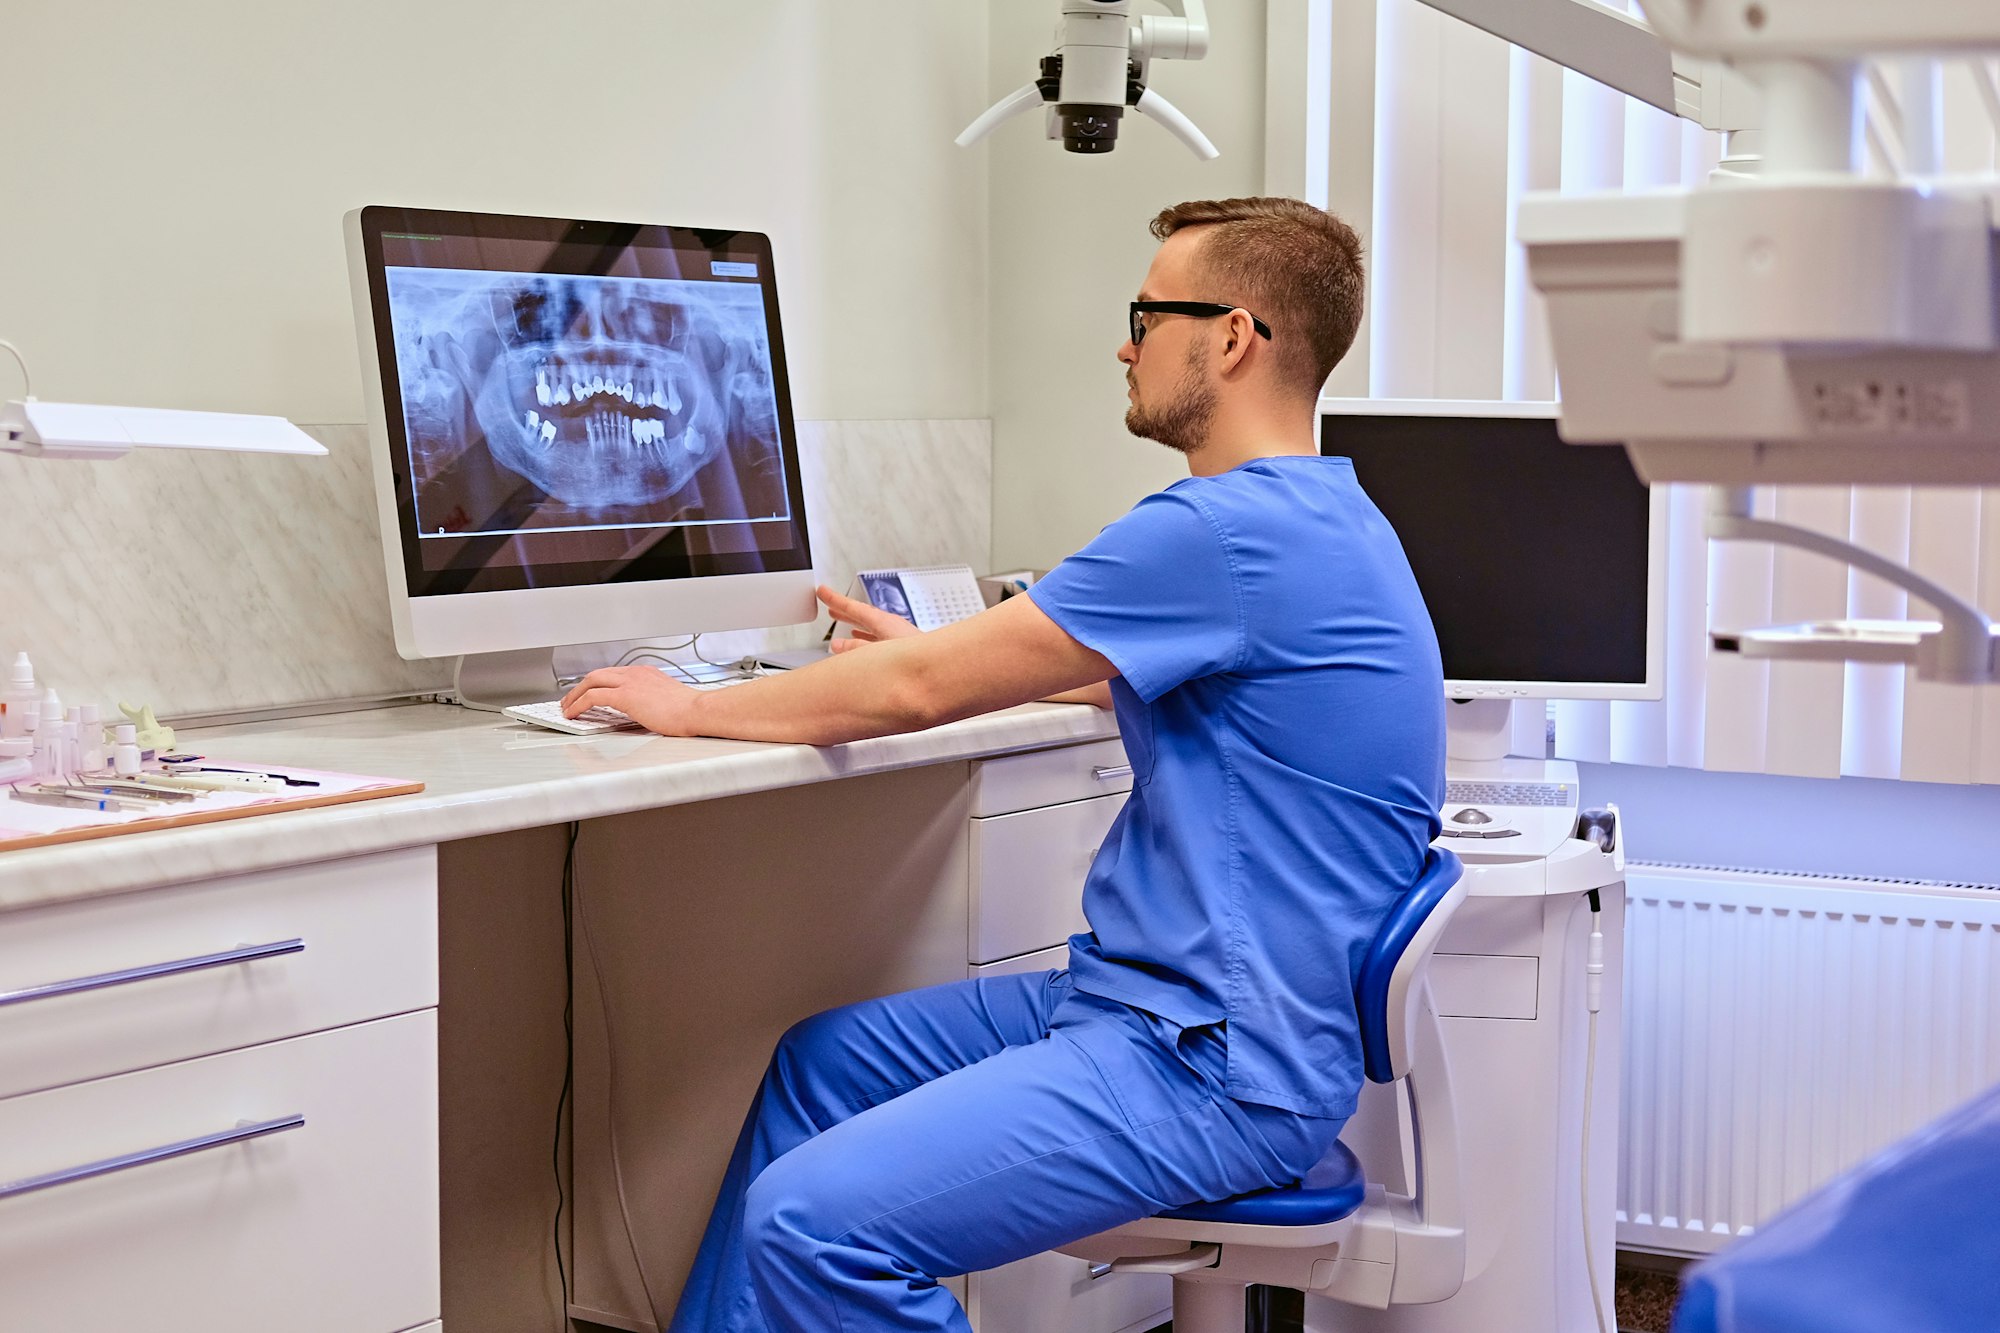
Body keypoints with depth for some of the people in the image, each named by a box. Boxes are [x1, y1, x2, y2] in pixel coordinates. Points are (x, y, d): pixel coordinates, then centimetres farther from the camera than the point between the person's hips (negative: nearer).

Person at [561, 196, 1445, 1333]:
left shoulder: (1224, 531, -20)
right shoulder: (1311, 515, 14)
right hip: (1147, 998, 11)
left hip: (1213, 1068, -11)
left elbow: (918, 694, -14)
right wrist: (937, 651, 36)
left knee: (814, 1221, -21)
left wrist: (692, 707, 0)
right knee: (820, 1061, 17)